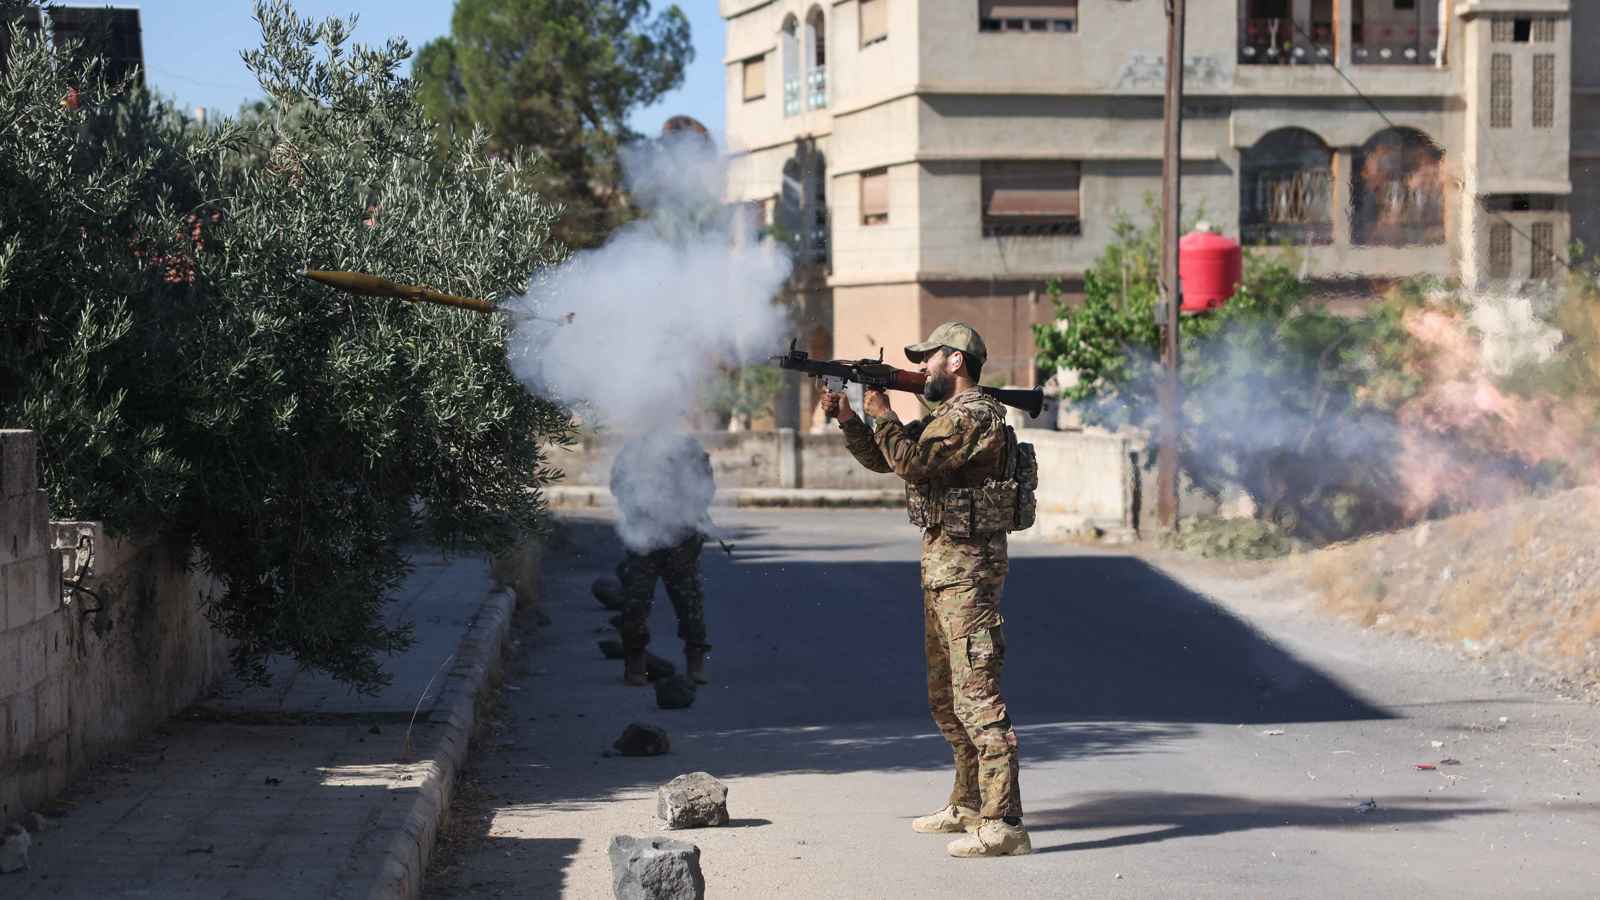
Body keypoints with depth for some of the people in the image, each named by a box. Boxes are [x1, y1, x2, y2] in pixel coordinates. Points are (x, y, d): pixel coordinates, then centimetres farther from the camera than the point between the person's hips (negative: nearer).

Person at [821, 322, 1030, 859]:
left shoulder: (976, 416, -14)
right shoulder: (944, 418, 18)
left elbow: (912, 463, -22)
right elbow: (882, 459, 23)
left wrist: (883, 415, -9)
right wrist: (847, 418, 11)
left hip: (967, 568, -11)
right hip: (939, 567, 11)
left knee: (977, 698, -14)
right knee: (945, 697, 17)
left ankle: (1002, 824, -16)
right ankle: (968, 806, 27)